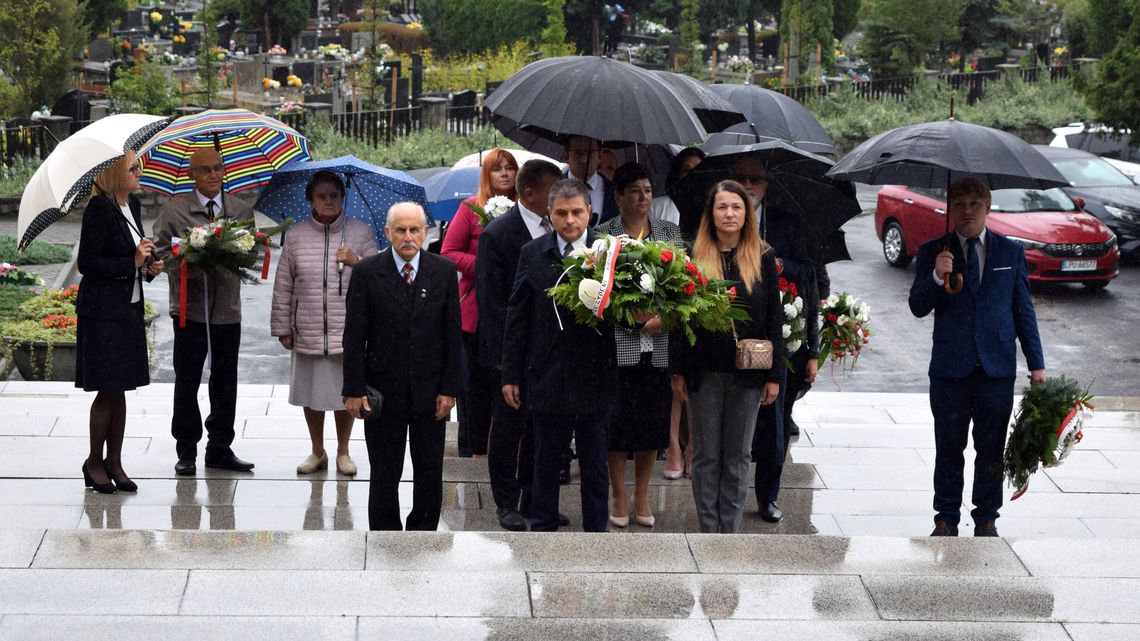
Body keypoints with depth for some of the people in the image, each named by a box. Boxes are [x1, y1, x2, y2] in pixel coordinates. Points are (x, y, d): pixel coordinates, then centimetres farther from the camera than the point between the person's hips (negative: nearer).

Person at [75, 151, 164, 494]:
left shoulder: (132, 205, 12)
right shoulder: (99, 209, -14)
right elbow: (88, 263, -17)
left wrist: (149, 265, 4)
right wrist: (133, 262, -19)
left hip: (129, 309, 8)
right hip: (103, 312, -8)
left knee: (119, 391, 11)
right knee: (108, 391, -3)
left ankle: (114, 462, 18)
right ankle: (94, 463, 10)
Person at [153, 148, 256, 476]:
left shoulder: (241, 210, 11)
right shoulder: (174, 210, 3)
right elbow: (159, 249, 0)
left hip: (228, 310, 3)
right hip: (190, 309, -3)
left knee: (225, 381, 7)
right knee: (187, 381, 1)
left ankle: (220, 449, 17)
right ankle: (186, 451, 9)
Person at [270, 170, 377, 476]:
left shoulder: (361, 233, 1)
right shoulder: (296, 236, 3)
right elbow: (283, 287, 6)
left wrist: (356, 262, -17)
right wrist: (282, 327, 5)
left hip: (348, 331, -1)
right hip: (308, 332, 1)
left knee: (346, 393, 7)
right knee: (311, 393, 10)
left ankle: (343, 451, 24)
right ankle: (317, 451, 27)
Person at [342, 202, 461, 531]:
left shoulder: (444, 271, 1)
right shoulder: (367, 272, -3)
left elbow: (452, 335, 3)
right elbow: (354, 336, -3)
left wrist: (449, 389, -2)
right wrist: (354, 390, -7)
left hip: (429, 391, 1)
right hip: (383, 391, -1)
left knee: (430, 475, 6)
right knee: (384, 476, 6)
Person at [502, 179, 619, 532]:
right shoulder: (532, 254, 2)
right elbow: (517, 317, 4)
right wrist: (511, 374, 3)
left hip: (594, 378, -1)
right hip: (547, 378, 1)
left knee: (595, 463, 9)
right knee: (546, 460, 14)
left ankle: (595, 530, 20)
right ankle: (542, 527, 25)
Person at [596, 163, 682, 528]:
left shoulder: (670, 233, 9)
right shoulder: (603, 234, -1)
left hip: (659, 344, 3)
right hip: (619, 343, -3)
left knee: (654, 421, 8)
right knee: (619, 421, 2)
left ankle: (641, 497, 21)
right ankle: (619, 497, 15)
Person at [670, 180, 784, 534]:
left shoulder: (763, 258, 2)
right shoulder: (695, 257, 0)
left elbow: (773, 319, 2)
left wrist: (774, 375, -2)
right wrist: (678, 371, -4)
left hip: (747, 373, 0)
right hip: (705, 372, 0)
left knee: (737, 456, 7)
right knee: (706, 455, 5)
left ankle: (729, 533, 13)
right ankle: (709, 533, 11)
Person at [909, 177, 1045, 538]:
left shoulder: (1011, 252, 7)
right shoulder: (933, 252, 3)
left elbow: (1024, 310, 10)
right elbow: (918, 308, -4)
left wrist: (1036, 363, 6)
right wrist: (936, 277, -22)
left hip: (997, 368, 1)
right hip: (950, 368, -1)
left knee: (991, 450, 6)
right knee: (949, 449, 6)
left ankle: (986, 519, 17)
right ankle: (946, 519, 16)